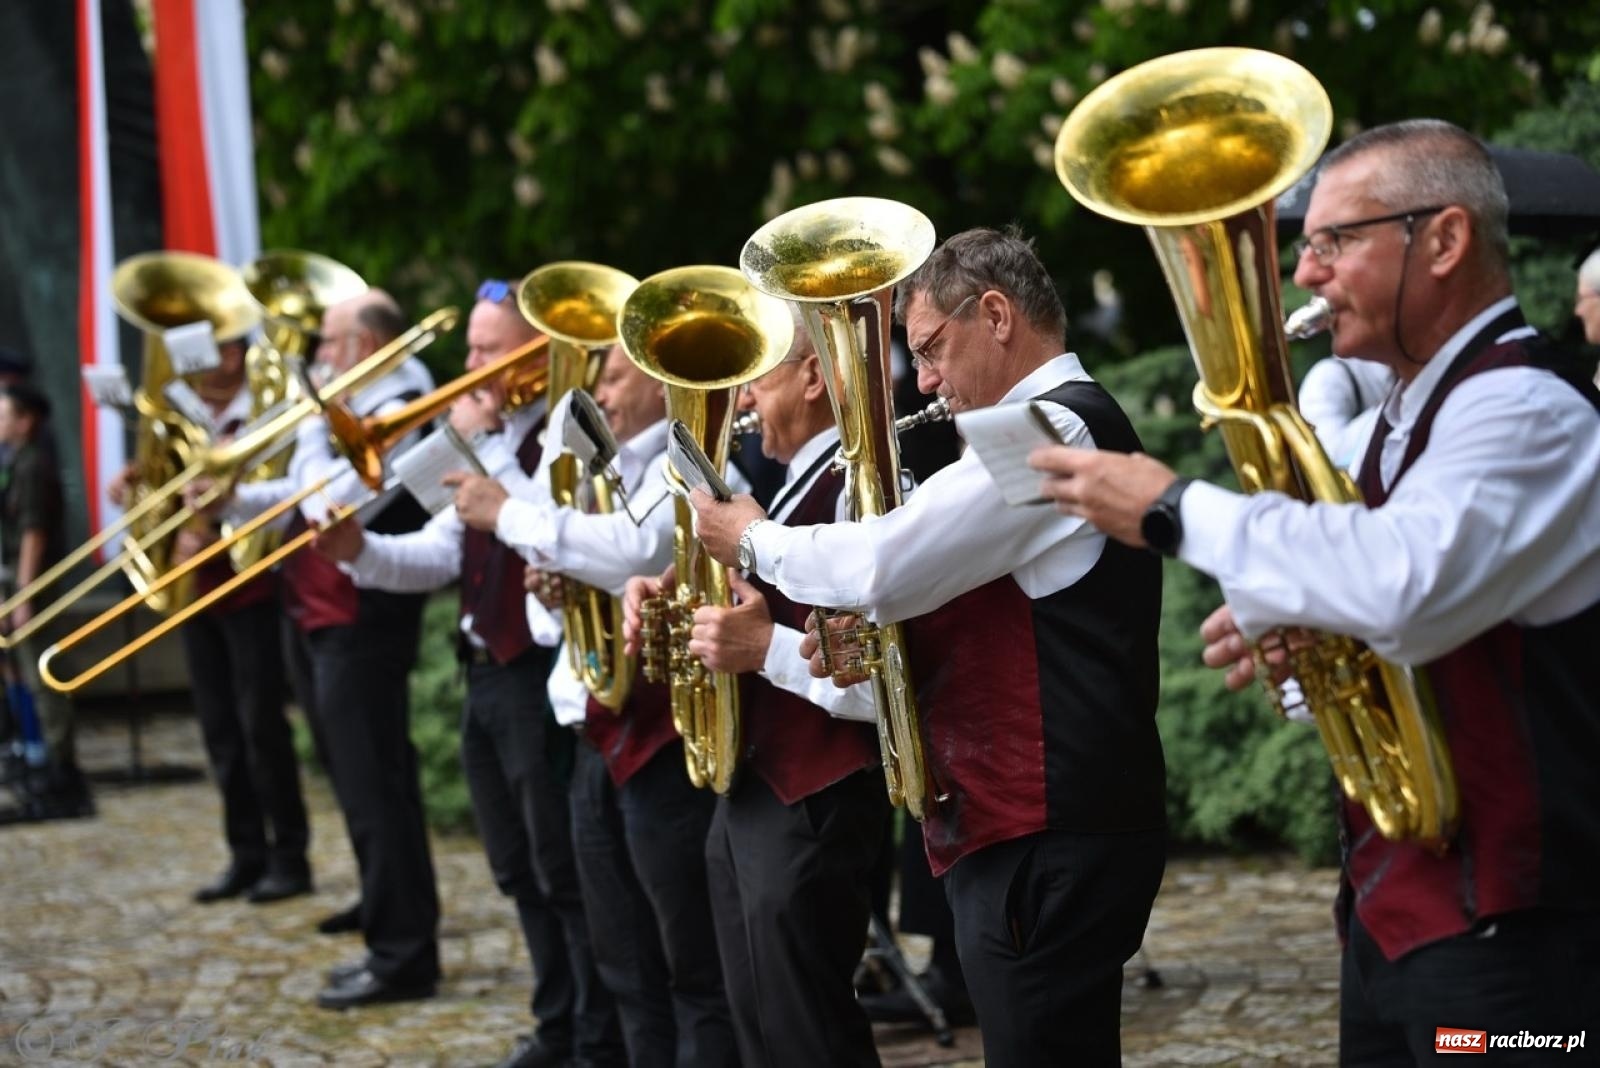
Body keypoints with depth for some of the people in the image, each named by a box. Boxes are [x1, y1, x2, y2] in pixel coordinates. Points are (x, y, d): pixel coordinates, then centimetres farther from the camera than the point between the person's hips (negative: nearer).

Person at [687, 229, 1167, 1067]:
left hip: (1047, 839, -10)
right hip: (1048, 820, 10)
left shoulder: (1052, 427, -14)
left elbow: (887, 565, -21)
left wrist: (754, 540, -4)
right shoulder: (1069, 426, 19)